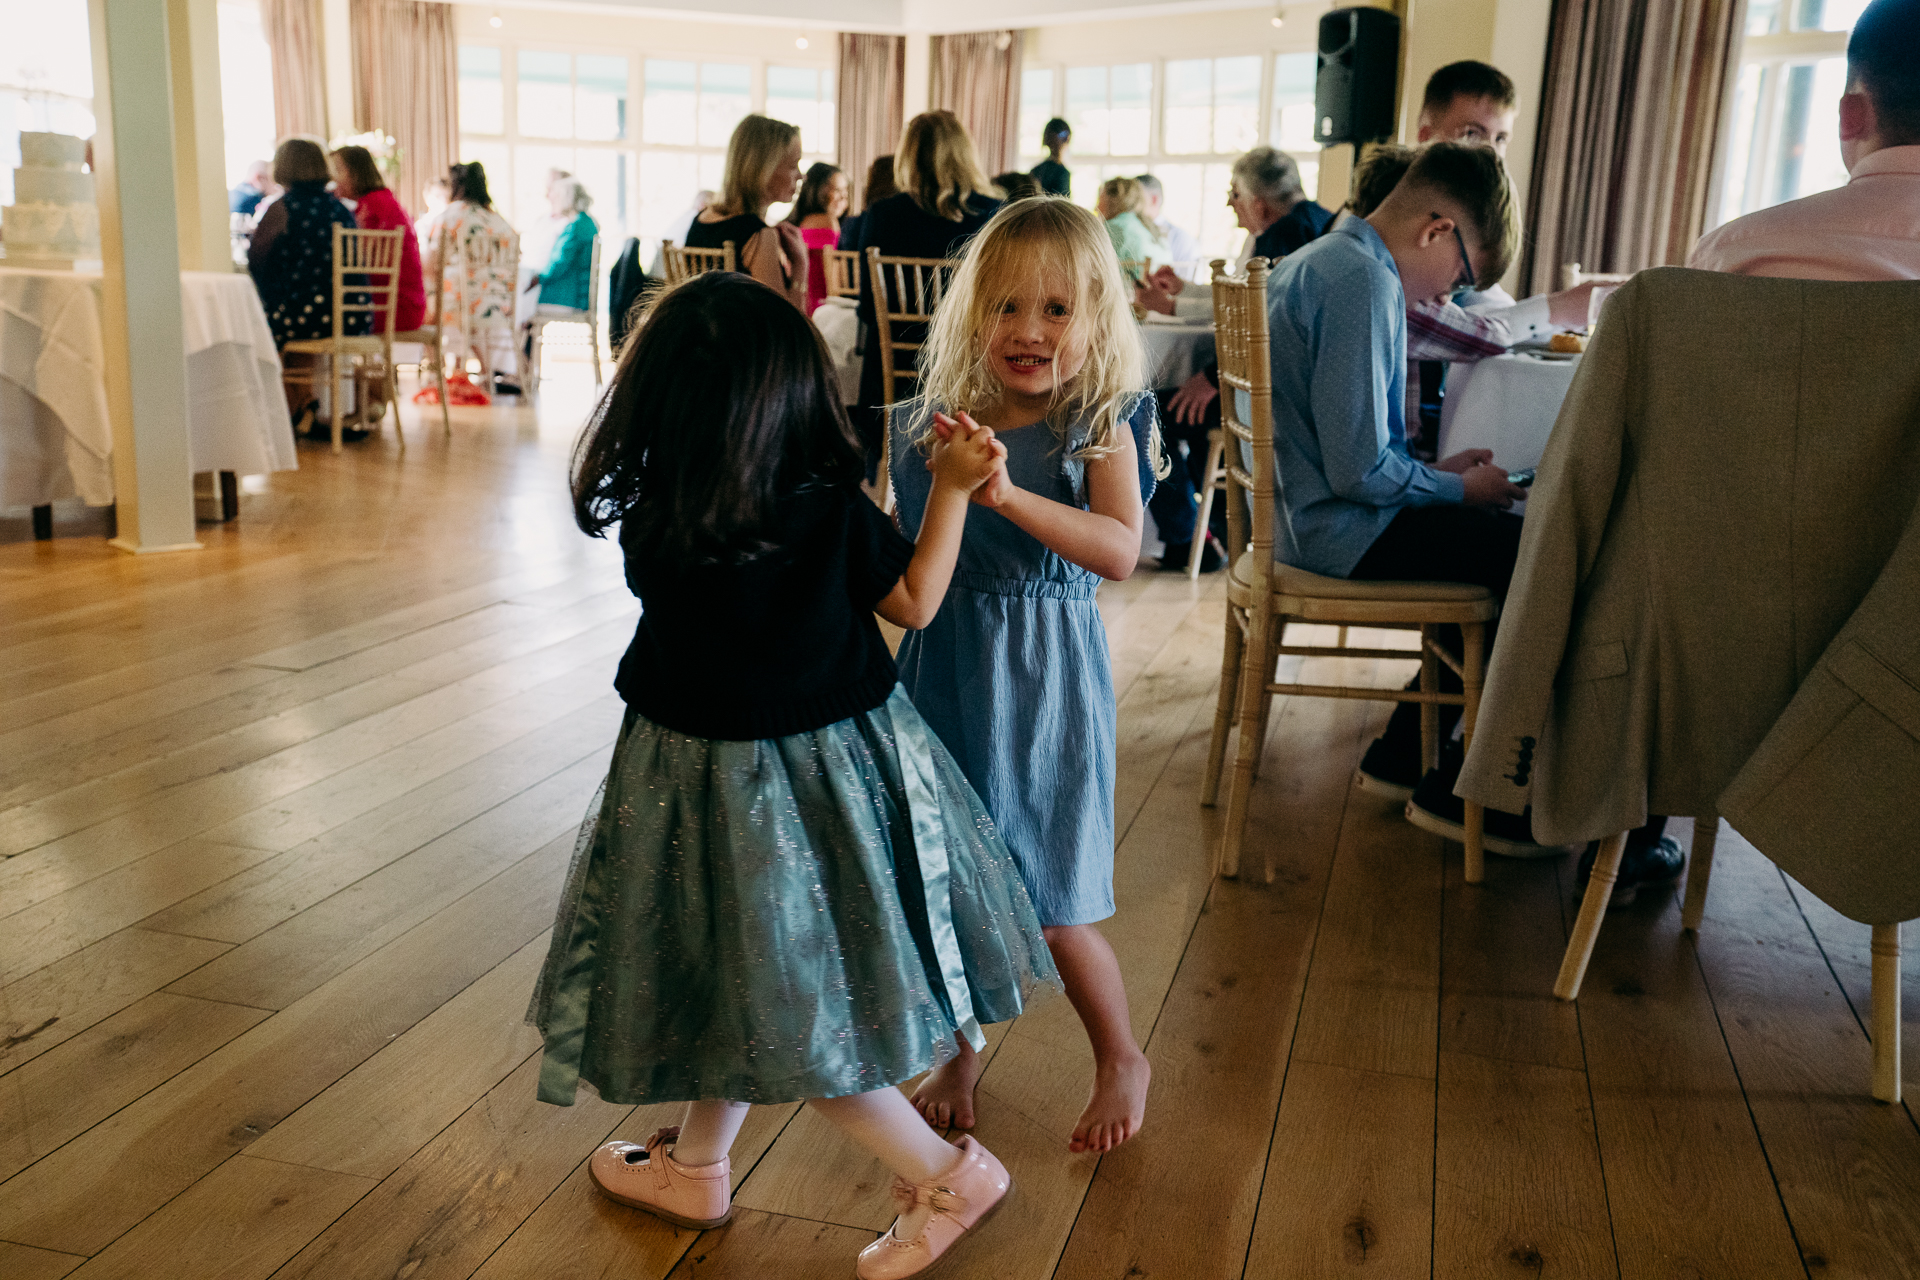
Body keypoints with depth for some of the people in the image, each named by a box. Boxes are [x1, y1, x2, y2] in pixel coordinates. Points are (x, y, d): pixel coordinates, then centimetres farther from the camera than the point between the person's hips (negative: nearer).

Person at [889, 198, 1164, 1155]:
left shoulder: (1098, 428, -9)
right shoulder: (935, 427, 0)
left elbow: (1119, 551, -27)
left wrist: (1007, 494, -35)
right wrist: (944, 482, -8)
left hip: (1046, 681, -4)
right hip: (943, 668, 4)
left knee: (1052, 910, 2)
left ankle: (1121, 1059, 30)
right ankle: (960, 1053, 38)